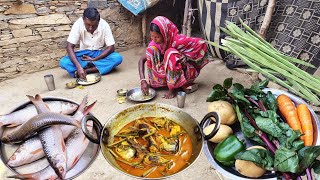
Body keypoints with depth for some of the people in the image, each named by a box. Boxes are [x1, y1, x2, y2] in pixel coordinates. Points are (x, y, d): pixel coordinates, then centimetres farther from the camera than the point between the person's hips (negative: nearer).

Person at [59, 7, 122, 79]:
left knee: (118, 58, -31)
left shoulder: (104, 25, -19)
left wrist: (94, 59, -24)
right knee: (63, 62, -23)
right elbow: (69, 47, -22)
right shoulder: (78, 24, -19)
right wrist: (78, 66, -36)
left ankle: (86, 70, -28)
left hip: (100, 54, 0)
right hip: (84, 54, 1)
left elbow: (111, 48, -17)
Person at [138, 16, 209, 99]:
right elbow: (142, 60, -10)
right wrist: (142, 80, -22)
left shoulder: (178, 41, -27)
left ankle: (173, 88, -20)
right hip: (167, 72, 4)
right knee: (151, 50, -17)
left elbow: (201, 43, -25)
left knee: (171, 53, -33)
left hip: (186, 73, -4)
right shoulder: (155, 43, -12)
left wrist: (185, 59, -20)